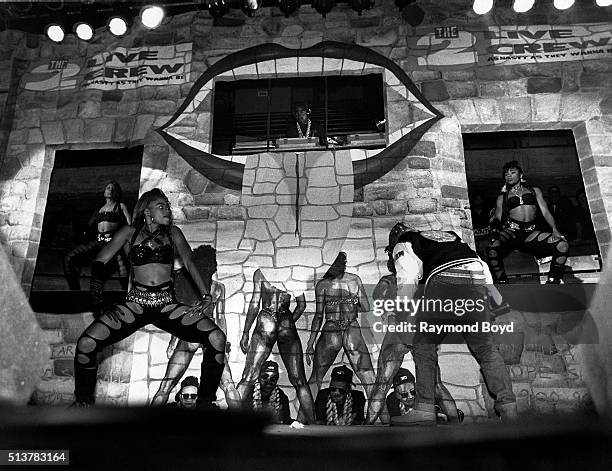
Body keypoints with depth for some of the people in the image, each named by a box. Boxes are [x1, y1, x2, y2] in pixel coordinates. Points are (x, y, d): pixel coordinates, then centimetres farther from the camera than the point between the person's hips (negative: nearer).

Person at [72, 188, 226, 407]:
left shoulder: (173, 233, 15)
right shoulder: (130, 232, 10)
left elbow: (190, 263, 6)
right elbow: (99, 262, 6)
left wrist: (207, 296, -9)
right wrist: (98, 301, -8)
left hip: (167, 305, 1)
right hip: (135, 303, -1)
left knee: (217, 338, -20)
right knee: (86, 344, -21)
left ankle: (204, 402, -5)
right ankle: (83, 402, 7)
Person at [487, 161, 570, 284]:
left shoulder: (534, 191, 26)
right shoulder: (502, 197, 23)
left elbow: (545, 212, 16)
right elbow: (497, 218, 11)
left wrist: (554, 229, -3)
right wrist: (495, 228, -14)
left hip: (530, 232, 2)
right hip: (511, 231, -2)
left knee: (563, 245, -24)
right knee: (493, 248, -37)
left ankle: (552, 281, -17)